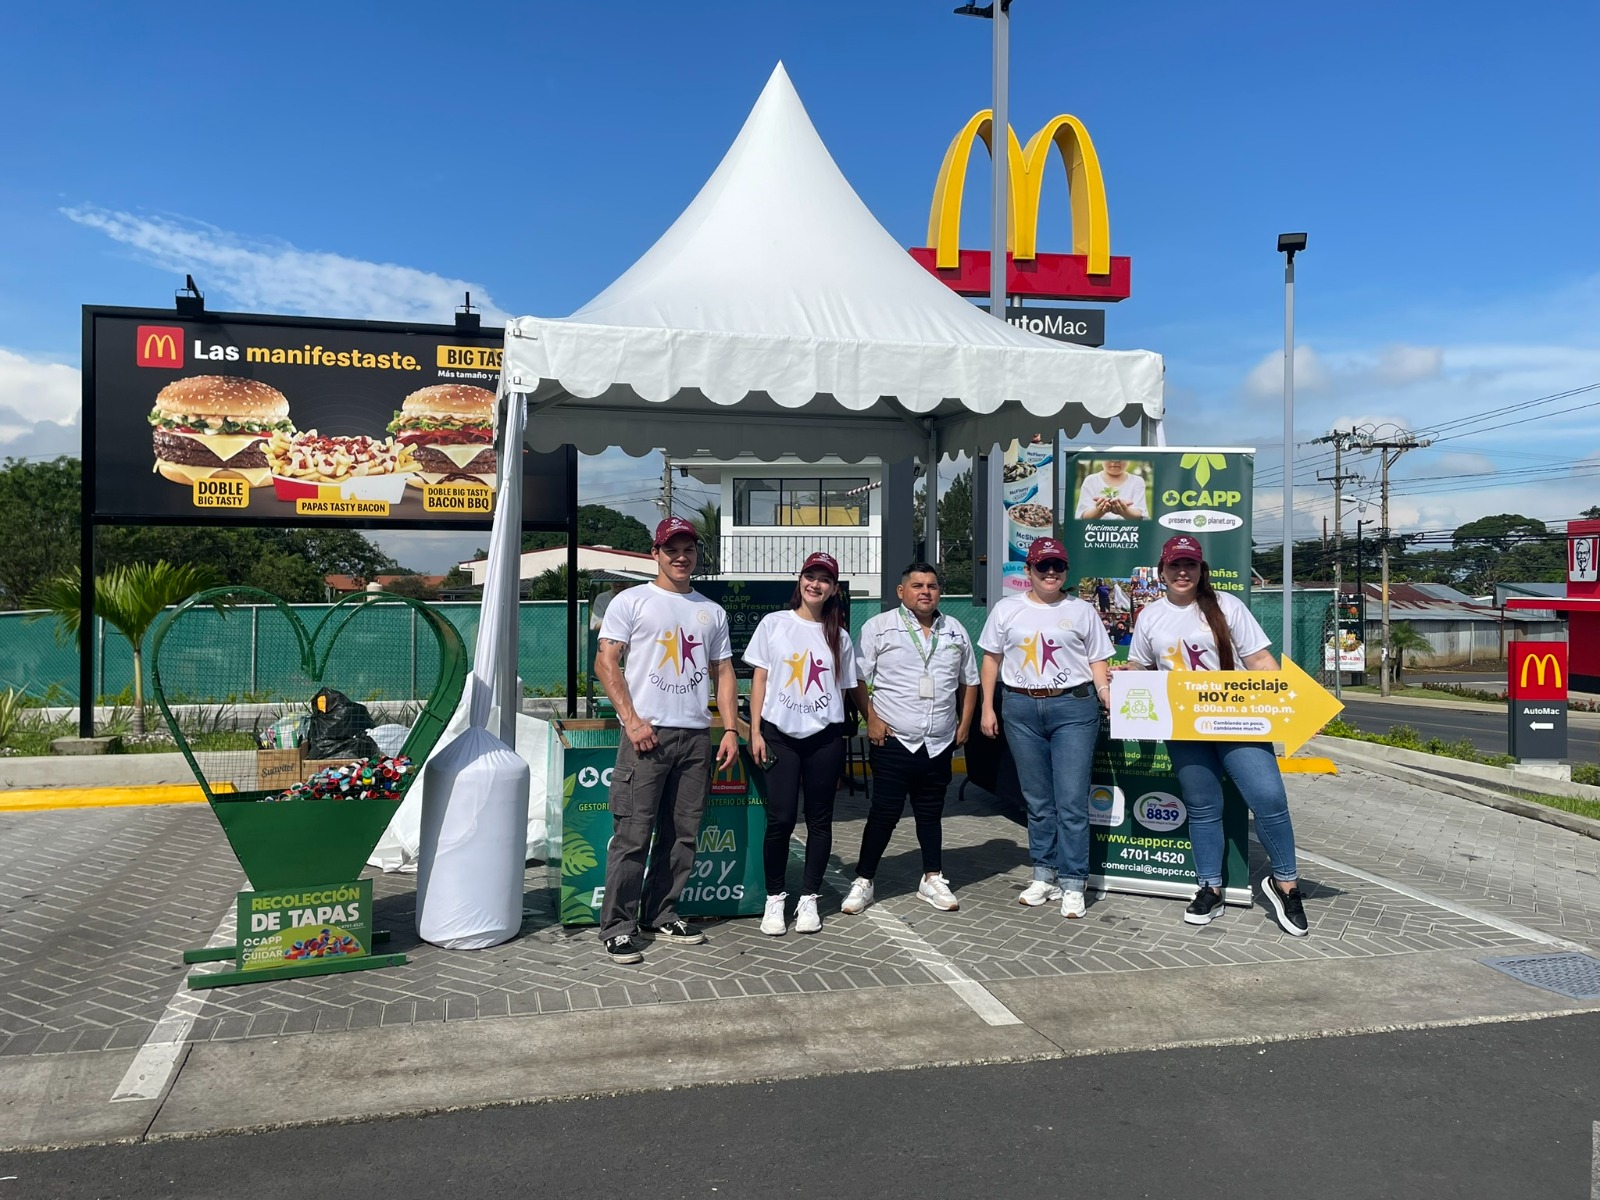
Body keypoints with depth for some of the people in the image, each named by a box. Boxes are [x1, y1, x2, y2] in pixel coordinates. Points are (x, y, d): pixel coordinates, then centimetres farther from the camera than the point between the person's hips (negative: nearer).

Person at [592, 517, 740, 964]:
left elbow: (724, 673, 18)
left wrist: (731, 729, 7)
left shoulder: (712, 612, 18)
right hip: (647, 734, -5)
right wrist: (632, 720, -12)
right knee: (633, 835, -7)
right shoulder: (632, 601, 3)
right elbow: (605, 663, -3)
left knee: (682, 834, 8)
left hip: (696, 735, 5)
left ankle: (661, 914, 21)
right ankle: (618, 927, 2)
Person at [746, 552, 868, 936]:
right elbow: (760, 678, 4)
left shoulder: (838, 635, 8)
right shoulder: (774, 624, 4)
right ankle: (774, 898, 11)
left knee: (820, 819, 6)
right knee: (780, 818, -5)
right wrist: (755, 732, -1)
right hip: (779, 733, -2)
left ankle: (809, 898, 18)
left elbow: (852, 686, 13)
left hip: (825, 737, 2)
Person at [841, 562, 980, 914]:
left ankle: (933, 879, 26)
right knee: (884, 813, -2)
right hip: (893, 740, -4)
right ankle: (863, 882, 9)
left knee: (931, 813, 14)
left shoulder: (955, 631, 11)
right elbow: (858, 679, -5)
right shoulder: (879, 627, -3)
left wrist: (964, 724, 12)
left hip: (940, 743, 4)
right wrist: (871, 720, -11)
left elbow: (969, 681, 18)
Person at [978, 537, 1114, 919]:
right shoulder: (1007, 609, 9)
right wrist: (988, 708, 6)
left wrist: (1111, 701, -11)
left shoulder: (1082, 611, 6)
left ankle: (1072, 884, 4)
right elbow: (991, 659, 12)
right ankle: (1044, 875, 22)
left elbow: (1098, 663, 6)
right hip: (1021, 709, 2)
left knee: (1072, 801, -5)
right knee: (1037, 800, 10)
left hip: (1073, 708, -2)